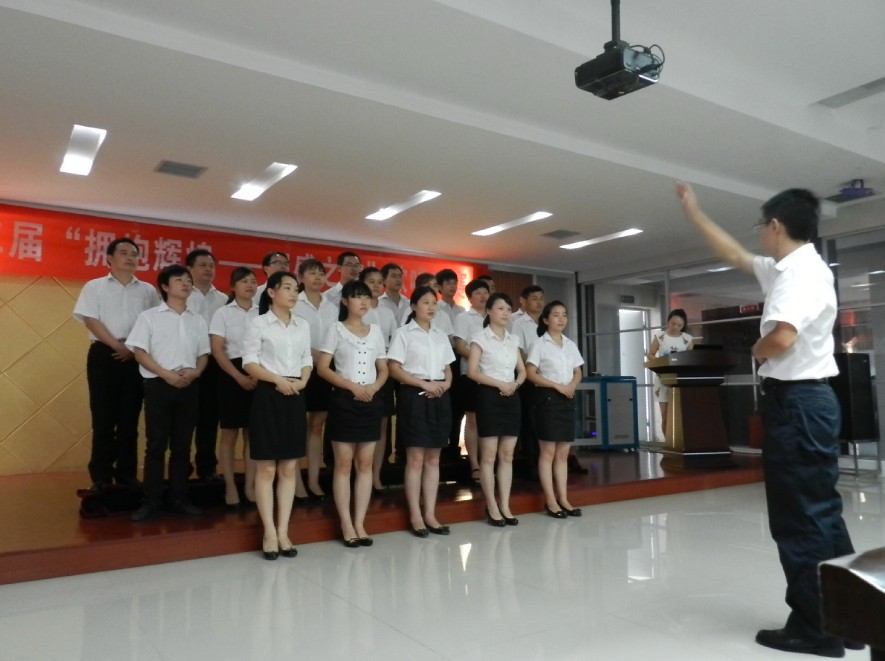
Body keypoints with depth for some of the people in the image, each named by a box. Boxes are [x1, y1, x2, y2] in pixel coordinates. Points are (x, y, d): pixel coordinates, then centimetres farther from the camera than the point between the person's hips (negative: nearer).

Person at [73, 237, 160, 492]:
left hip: (136, 357, 2)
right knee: (103, 417, 0)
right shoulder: (94, 287, 6)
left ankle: (127, 473, 14)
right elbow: (91, 320, -3)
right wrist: (118, 346, -12)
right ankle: (101, 476, 9)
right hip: (104, 354, -2)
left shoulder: (148, 290, 11)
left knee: (129, 418, 5)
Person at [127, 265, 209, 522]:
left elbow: (204, 354, 14)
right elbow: (140, 353, -4)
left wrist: (194, 372, -8)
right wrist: (167, 374, -15)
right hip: (158, 384, -3)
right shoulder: (149, 316, 2)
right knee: (156, 444, -1)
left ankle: (179, 498, 15)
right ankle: (151, 501, 6)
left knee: (182, 445, 7)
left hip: (189, 386, 3)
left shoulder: (198, 320, 13)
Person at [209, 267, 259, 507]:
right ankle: (230, 487, 15)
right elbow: (217, 350, -7)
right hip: (232, 375, -2)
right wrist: (239, 377, -17)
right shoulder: (222, 313, 0)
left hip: (259, 375, 3)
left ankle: (249, 485, 16)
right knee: (230, 434, 4)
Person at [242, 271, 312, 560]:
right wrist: (278, 380, -17)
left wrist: (302, 381, -6)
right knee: (267, 469, 0)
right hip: (268, 396, -5)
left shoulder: (302, 325, 11)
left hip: (295, 398, 5)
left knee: (289, 469, 7)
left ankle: (283, 531, 15)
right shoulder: (259, 323, -3)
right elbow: (249, 362, -7)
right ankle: (269, 532, 9)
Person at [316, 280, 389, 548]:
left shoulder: (376, 331, 11)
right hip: (344, 399, -4)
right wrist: (353, 386, -15)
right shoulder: (336, 329, 0)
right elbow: (322, 368, -7)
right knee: (344, 463, 1)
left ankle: (360, 523, 14)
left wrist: (373, 387, -8)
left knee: (365, 463, 6)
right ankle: (346, 524, 9)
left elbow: (384, 369, 13)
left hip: (371, 400, 4)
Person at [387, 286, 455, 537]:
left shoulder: (441, 336, 16)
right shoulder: (403, 333, -1)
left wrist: (445, 384, -5)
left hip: (439, 398, 6)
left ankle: (430, 514, 14)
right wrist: (424, 384, -16)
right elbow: (394, 369, -8)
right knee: (415, 458, -3)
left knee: (433, 459, 8)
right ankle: (415, 516, 6)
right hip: (414, 396, -5)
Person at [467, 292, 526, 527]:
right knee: (489, 455, -2)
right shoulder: (480, 338, -3)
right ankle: (492, 507, 7)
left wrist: (515, 384, -5)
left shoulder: (513, 340, 14)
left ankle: (505, 506, 14)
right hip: (489, 395, -6)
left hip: (511, 397, 6)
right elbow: (472, 371, -11)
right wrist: (500, 384, -17)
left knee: (507, 455, 7)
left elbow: (522, 370, 16)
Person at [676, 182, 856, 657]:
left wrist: (757, 350, -8)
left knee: (799, 517, -1)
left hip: (798, 401, -10)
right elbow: (734, 255, 26)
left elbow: (781, 338, -32)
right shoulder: (787, 269, 13)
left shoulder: (803, 271, -17)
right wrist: (693, 211, 30)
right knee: (818, 513, 15)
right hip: (802, 401, 10)